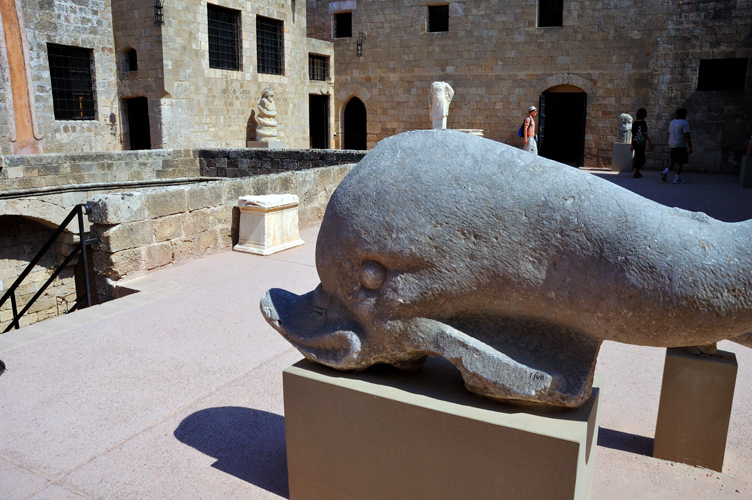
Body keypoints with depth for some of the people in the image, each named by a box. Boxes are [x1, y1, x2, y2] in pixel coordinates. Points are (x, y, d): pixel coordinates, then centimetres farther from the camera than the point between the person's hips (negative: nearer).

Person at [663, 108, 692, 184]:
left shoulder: (672, 122, 9)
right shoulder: (684, 123, -13)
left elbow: (669, 134, 16)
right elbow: (686, 136, -17)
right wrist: (690, 147, -15)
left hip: (672, 145, 7)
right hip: (681, 145, -7)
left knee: (673, 160, 19)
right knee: (680, 162, 2)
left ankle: (666, 171, -2)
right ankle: (677, 179, 3)